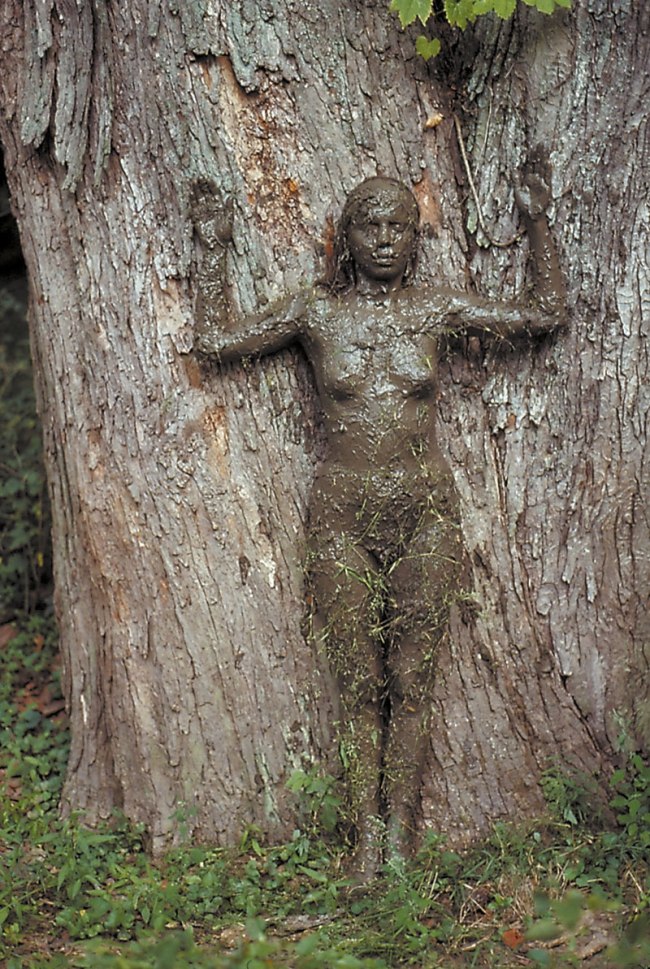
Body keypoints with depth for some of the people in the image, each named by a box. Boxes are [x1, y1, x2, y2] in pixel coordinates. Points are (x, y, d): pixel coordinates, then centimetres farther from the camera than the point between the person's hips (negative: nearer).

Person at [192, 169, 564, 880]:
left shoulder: (436, 310, 5)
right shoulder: (315, 312, 3)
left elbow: (546, 314, 10)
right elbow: (214, 339, 3)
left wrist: (537, 223, 11)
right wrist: (213, 249, 5)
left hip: (425, 513, 1)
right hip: (344, 515, 0)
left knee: (411, 685, 2)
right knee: (360, 688, 2)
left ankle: (401, 842, 10)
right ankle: (368, 842, 9)